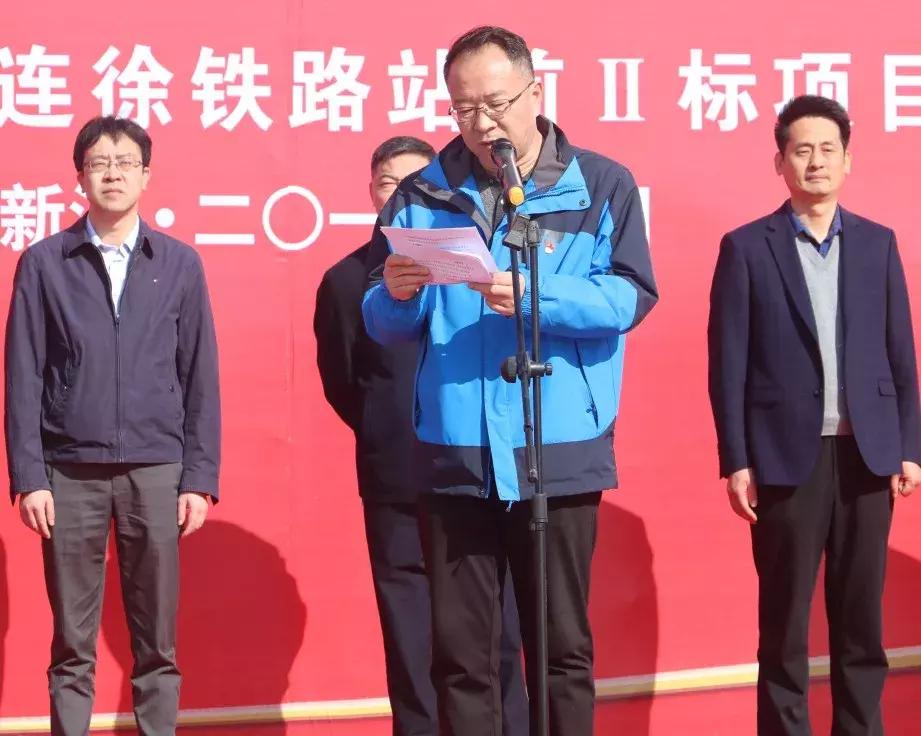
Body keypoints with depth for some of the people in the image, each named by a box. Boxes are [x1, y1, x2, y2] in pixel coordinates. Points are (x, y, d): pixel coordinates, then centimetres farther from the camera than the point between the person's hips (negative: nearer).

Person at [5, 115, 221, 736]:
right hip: (70, 472, -1)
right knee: (72, 644, 4)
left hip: (155, 471, 1)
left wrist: (200, 478, 0)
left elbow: (200, 379, 6)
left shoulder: (180, 264, 6)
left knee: (157, 640, 5)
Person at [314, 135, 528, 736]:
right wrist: (389, 437, 7)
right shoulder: (347, 279, 9)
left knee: (497, 632, 0)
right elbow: (340, 383, 13)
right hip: (396, 483, 1)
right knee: (411, 642, 4)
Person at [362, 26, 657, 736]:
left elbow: (630, 297, -7)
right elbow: (385, 326, 7)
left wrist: (539, 297, -22)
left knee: (562, 646, 6)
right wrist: (397, 296, -16)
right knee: (460, 651, 6)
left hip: (561, 454, -2)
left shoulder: (600, 185, 2)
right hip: (455, 456, 2)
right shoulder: (422, 195, 8)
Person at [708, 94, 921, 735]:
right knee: (784, 623, 4)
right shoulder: (747, 248, 0)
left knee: (862, 618, 8)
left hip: (866, 455, 3)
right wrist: (735, 461, -7)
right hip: (787, 457, -2)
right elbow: (729, 363, -2)